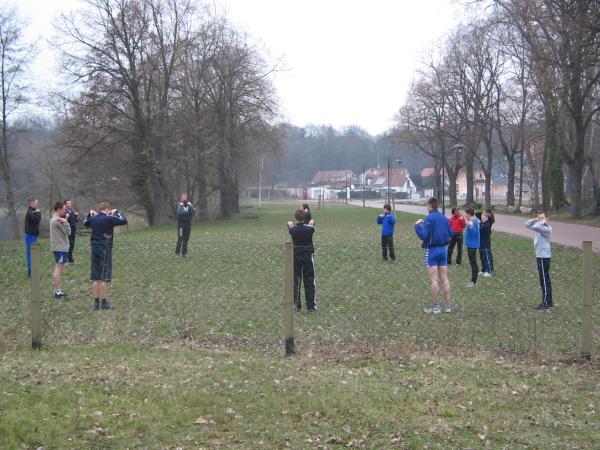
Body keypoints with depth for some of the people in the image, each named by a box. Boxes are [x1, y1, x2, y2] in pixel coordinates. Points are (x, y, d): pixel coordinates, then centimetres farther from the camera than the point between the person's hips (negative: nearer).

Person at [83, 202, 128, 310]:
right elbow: (124, 221, -10)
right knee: (104, 278, -2)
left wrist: (90, 213, 23)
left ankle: (96, 302, 11)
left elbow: (85, 223, 28)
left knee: (95, 278, 8)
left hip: (94, 250, 6)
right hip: (105, 250, -6)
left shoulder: (93, 219, 6)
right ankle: (104, 303, 0)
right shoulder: (108, 219, -13)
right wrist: (116, 212, 1)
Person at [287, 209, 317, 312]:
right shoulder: (309, 229, -11)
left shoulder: (293, 230, -11)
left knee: (295, 282, 9)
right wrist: (311, 223, 38)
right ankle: (311, 307, 5)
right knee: (309, 282, 5)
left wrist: (290, 225, 39)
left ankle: (296, 306, 10)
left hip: (296, 256, 0)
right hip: (308, 256, 0)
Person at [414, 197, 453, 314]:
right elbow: (450, 233, 13)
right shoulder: (444, 218, 6)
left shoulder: (429, 218, -13)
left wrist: (417, 225, -6)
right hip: (443, 250, 6)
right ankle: (448, 305, 11)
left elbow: (423, 235, -20)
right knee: (444, 278, 9)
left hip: (432, 250, -6)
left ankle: (436, 306, 1)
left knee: (434, 280, -2)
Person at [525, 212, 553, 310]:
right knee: (545, 280, 14)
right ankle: (548, 302, 22)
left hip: (544, 257, -9)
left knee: (544, 280, -6)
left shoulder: (547, 229, -16)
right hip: (540, 256, 10)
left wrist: (544, 222, -15)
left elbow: (535, 227, -32)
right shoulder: (539, 227, 11)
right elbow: (527, 224, 11)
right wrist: (535, 220, 2)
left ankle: (546, 303, -2)